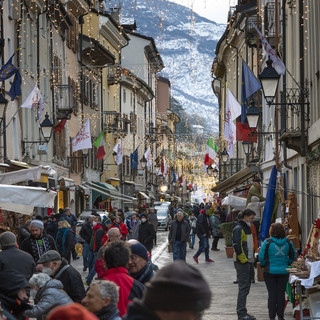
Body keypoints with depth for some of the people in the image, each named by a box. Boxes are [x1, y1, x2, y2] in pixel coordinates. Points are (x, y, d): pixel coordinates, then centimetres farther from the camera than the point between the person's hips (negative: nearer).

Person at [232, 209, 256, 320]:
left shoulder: (247, 228, 18)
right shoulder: (238, 229, -13)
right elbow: (237, 246, -20)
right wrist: (244, 260, -19)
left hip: (248, 262, 10)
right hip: (242, 262, -10)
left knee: (246, 286, 12)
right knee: (243, 287, -8)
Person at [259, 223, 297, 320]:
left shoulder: (267, 242, -11)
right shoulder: (288, 243, -1)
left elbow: (261, 257, -9)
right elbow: (293, 257, 5)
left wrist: (263, 265, 8)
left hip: (270, 271, -2)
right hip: (284, 271, 2)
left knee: (272, 294, 3)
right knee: (281, 293, 8)